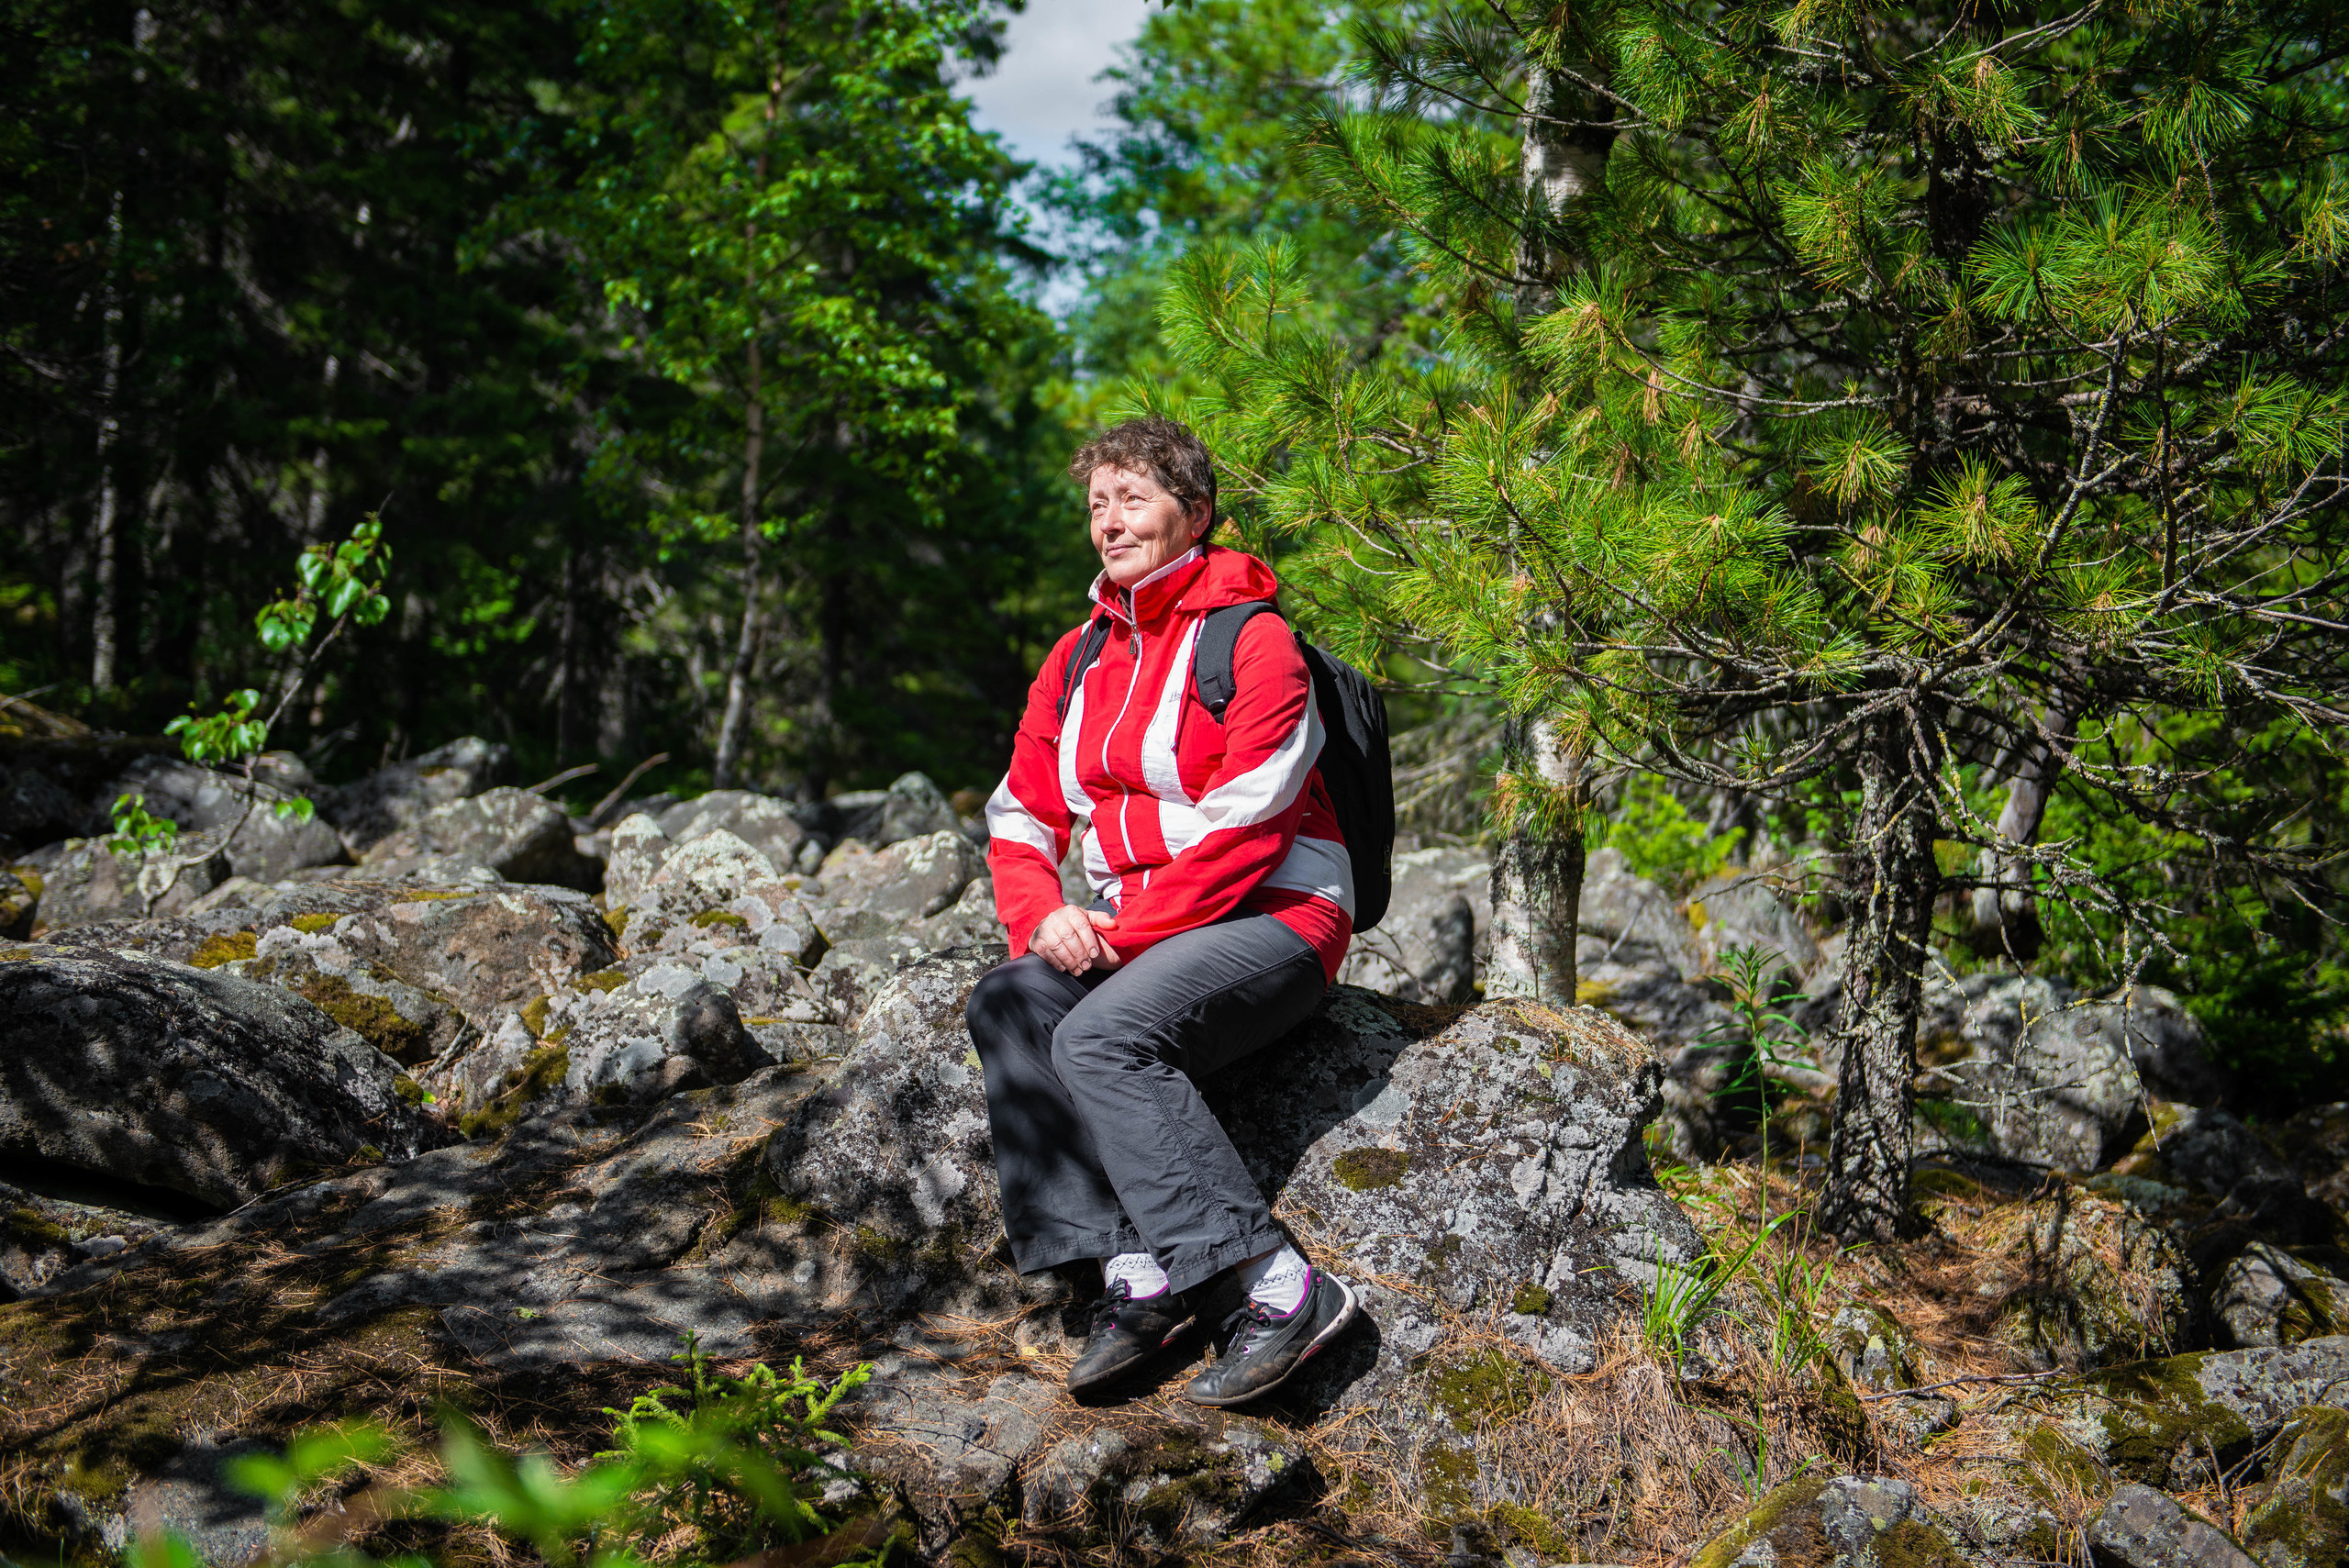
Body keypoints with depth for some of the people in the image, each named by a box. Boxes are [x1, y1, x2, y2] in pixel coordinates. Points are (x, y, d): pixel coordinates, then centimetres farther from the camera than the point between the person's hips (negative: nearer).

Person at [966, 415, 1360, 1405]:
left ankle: (1284, 1282, -29)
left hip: (1271, 916, -6)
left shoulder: (1253, 641, -7)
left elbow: (1246, 825, -15)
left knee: (1103, 1034, -32)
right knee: (1006, 1008, -23)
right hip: (1132, 933, 7)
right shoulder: (1077, 661, 15)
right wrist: (1042, 916, -7)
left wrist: (1131, 929, -18)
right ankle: (1135, 1272, -28)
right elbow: (1020, 816, 14)